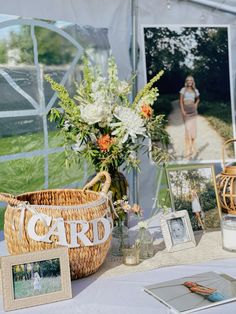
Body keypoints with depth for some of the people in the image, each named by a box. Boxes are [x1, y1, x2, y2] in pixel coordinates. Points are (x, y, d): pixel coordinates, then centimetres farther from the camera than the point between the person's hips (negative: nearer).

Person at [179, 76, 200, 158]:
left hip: (193, 110, 4)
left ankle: (192, 147, 15)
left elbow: (198, 99, 29)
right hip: (186, 110, -4)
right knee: (188, 128, -12)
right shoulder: (183, 90, 2)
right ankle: (188, 150, -13)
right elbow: (181, 100, -3)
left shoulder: (195, 90, 12)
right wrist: (182, 111, -13)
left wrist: (196, 105, 9)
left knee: (193, 128, 2)